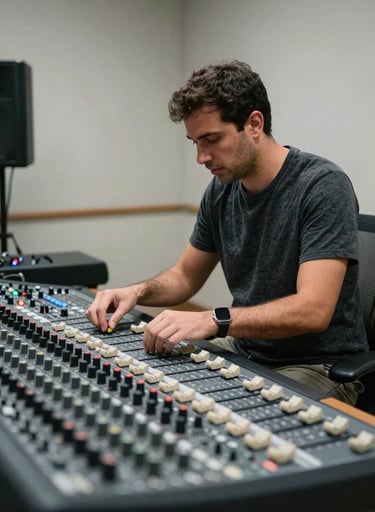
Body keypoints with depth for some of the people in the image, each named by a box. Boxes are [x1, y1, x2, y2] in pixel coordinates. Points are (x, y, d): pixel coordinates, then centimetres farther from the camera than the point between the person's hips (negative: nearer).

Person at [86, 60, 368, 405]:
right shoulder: (221, 190, 2)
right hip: (244, 349, 7)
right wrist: (138, 292, -7)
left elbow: (313, 310, -28)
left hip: (317, 365, -6)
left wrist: (212, 321, -37)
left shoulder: (323, 185, -19)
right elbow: (186, 276, 14)